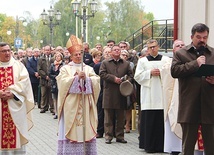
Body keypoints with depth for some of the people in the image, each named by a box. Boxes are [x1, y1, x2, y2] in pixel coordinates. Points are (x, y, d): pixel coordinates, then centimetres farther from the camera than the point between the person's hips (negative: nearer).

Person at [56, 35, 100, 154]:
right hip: (71, 104, -2)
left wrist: (86, 78, -18)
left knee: (86, 129, 0)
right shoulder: (65, 69, 6)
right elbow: (64, 82, -10)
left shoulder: (89, 69, 13)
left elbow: (96, 81, -1)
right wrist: (77, 78, -19)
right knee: (71, 130, -5)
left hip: (86, 105, 2)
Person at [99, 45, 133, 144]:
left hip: (121, 94, 2)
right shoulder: (105, 63, 6)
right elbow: (102, 74, -6)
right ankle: (108, 136, 5)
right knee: (109, 117, 0)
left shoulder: (126, 64, 12)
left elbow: (131, 75, 11)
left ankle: (120, 136, 13)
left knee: (121, 117, 6)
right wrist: (113, 78, -14)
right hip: (109, 94, -2)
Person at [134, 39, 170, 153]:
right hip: (148, 95, 0)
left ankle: (161, 145, 4)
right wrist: (150, 73, -7)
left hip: (162, 94, 0)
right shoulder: (142, 61, 13)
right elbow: (137, 76, 4)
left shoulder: (166, 60, 11)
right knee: (149, 121, -4)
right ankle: (149, 145, 2)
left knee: (161, 120, -4)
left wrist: (161, 73, -11)